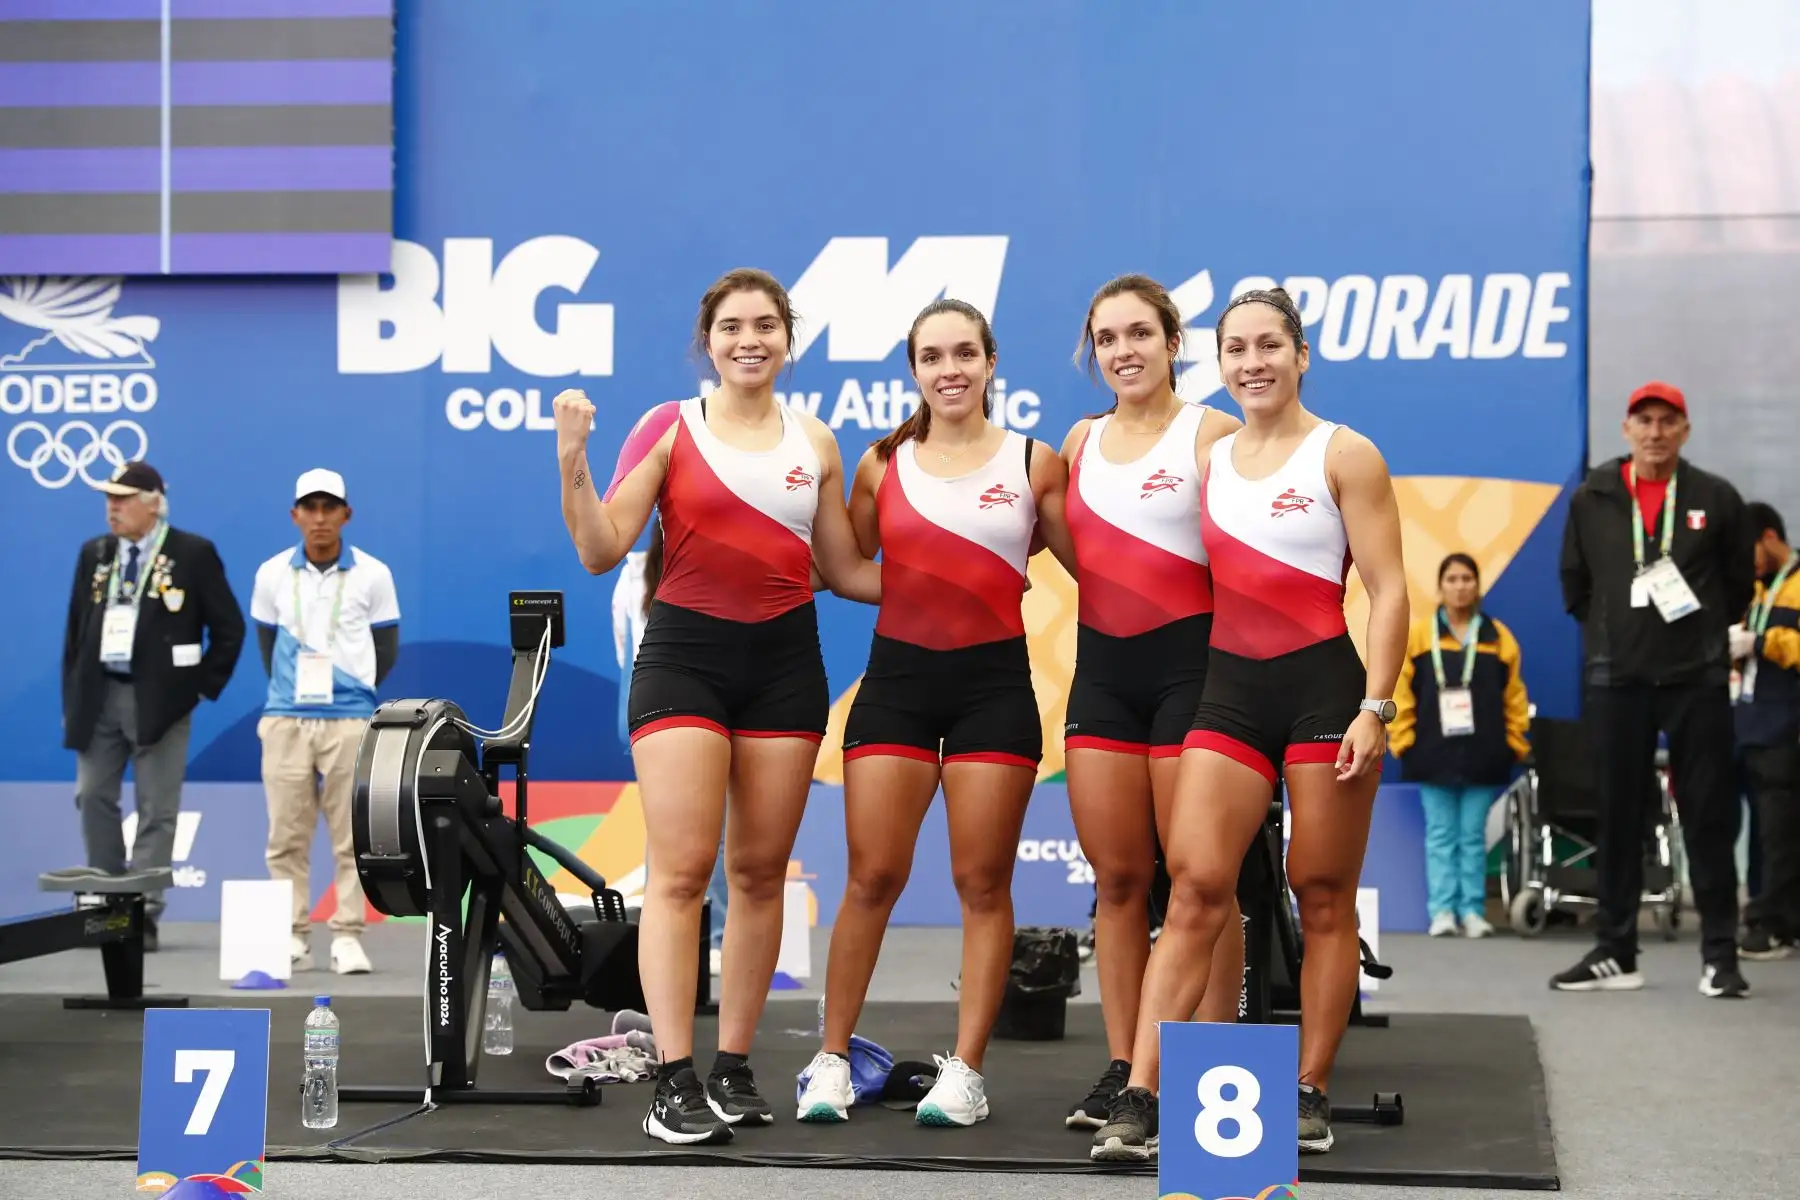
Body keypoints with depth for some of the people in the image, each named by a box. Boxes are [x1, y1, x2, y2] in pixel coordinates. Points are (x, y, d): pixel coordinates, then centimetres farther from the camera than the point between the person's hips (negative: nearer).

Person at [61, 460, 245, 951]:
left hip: (159, 698, -5)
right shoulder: (94, 553, 10)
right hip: (99, 695, 5)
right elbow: (75, 628, 14)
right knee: (93, 797, 6)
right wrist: (71, 697, 9)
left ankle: (142, 915, -1)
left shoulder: (193, 554, -4)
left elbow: (229, 628, -2)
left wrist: (205, 686, -5)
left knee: (156, 810, -2)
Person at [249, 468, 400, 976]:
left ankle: (347, 938, 4)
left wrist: (350, 690, 9)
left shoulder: (372, 574, 0)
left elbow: (387, 650, 9)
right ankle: (293, 937, 9)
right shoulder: (272, 574, 4)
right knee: (287, 835, 2)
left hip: (350, 721, -1)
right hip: (285, 721, 1)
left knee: (350, 835, -1)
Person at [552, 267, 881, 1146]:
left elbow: (845, 572, 15)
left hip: (784, 660, 4)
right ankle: (674, 1081, -8)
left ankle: (734, 1068, 13)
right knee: (681, 870, -9)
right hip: (686, 653, -3)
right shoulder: (670, 428, -1)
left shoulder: (816, 442, 10)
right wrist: (572, 462, -21)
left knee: (761, 871, 5)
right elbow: (602, 552, -7)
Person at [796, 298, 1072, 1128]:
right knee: (872, 877, 0)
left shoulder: (1034, 462, 2)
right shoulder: (883, 465, 6)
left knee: (983, 882, 2)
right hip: (898, 677, 1)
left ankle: (967, 1071, 8)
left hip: (994, 683, -1)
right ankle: (832, 1059, 10)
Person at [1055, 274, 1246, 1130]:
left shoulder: (1210, 432, -4)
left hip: (1187, 662, -5)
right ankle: (1122, 1068, 12)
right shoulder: (1081, 440, 13)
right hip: (1102, 667, 6)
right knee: (1117, 878, 7)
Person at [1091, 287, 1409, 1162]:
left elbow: (1388, 589, -7)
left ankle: (1311, 1094, 13)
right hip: (1230, 691, 4)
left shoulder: (1344, 455, -2)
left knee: (1323, 895, 4)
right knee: (1193, 887, -7)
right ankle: (1139, 1098, -11)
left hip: (1323, 686, -3)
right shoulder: (1207, 460, 13)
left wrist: (1375, 707, -15)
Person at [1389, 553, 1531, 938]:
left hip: (1483, 754, 1)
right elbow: (1399, 693, 0)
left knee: (1473, 835, 4)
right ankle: (1442, 911, 3)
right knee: (1441, 835, 2)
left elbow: (1514, 697, 6)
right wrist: (1403, 740, -5)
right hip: (1433, 752, -1)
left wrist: (1515, 741, 1)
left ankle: (1472, 910, 8)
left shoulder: (1498, 637, 5)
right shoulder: (1417, 634, 2)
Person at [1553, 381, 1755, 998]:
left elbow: (1740, 579, 11)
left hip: (1698, 679, -1)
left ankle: (1720, 955, 5)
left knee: (1709, 814, 0)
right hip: (1616, 678, 2)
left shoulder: (1716, 498, 1)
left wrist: (1704, 631, 9)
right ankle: (1615, 953, 13)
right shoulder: (1592, 498, 4)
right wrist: (1608, 630, 12)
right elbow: (1574, 580, 15)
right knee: (1618, 817, 6)